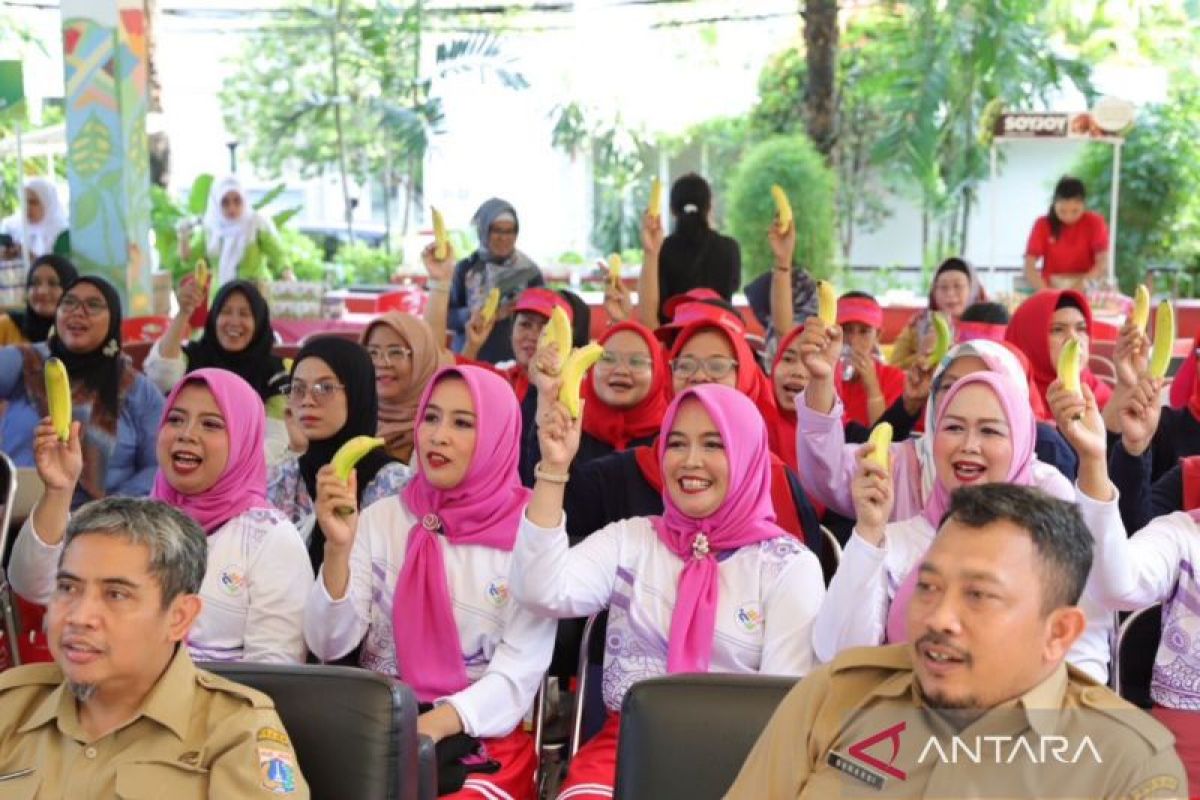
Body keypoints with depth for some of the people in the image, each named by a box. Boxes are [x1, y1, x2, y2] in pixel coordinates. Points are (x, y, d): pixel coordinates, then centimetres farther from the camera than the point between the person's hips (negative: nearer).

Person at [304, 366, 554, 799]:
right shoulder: (381, 518, 5)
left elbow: (519, 674, -8)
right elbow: (328, 645, -2)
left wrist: (430, 727, -22)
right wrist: (338, 547, -18)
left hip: (482, 743, -2)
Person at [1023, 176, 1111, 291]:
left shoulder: (1094, 223, -2)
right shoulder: (1043, 224, -2)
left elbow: (1103, 263, -11)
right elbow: (1029, 267, -10)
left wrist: (1079, 287, -27)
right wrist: (1046, 292, -27)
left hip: (1086, 288, 1)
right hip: (1051, 286, -1)